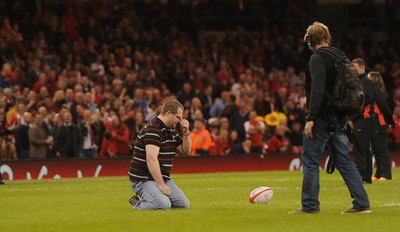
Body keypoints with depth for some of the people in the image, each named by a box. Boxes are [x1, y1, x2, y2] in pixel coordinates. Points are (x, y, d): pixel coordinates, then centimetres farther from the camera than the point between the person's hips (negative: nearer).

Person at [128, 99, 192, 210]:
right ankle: (137, 204, -4)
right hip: (143, 179, -10)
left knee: (184, 204, -1)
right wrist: (160, 184, -27)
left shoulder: (171, 130, 14)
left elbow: (186, 151, 22)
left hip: (163, 178, 10)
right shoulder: (152, 130, -18)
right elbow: (151, 159, -26)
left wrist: (186, 133, 4)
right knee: (164, 205, -30)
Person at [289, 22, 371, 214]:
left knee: (310, 161, 0)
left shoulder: (317, 59, -12)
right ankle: (362, 204, 7)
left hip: (322, 118, -8)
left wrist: (311, 118, -20)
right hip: (339, 119, 8)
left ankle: (310, 206, 1)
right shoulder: (342, 57, 13)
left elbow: (317, 91, -21)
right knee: (343, 160, 11)